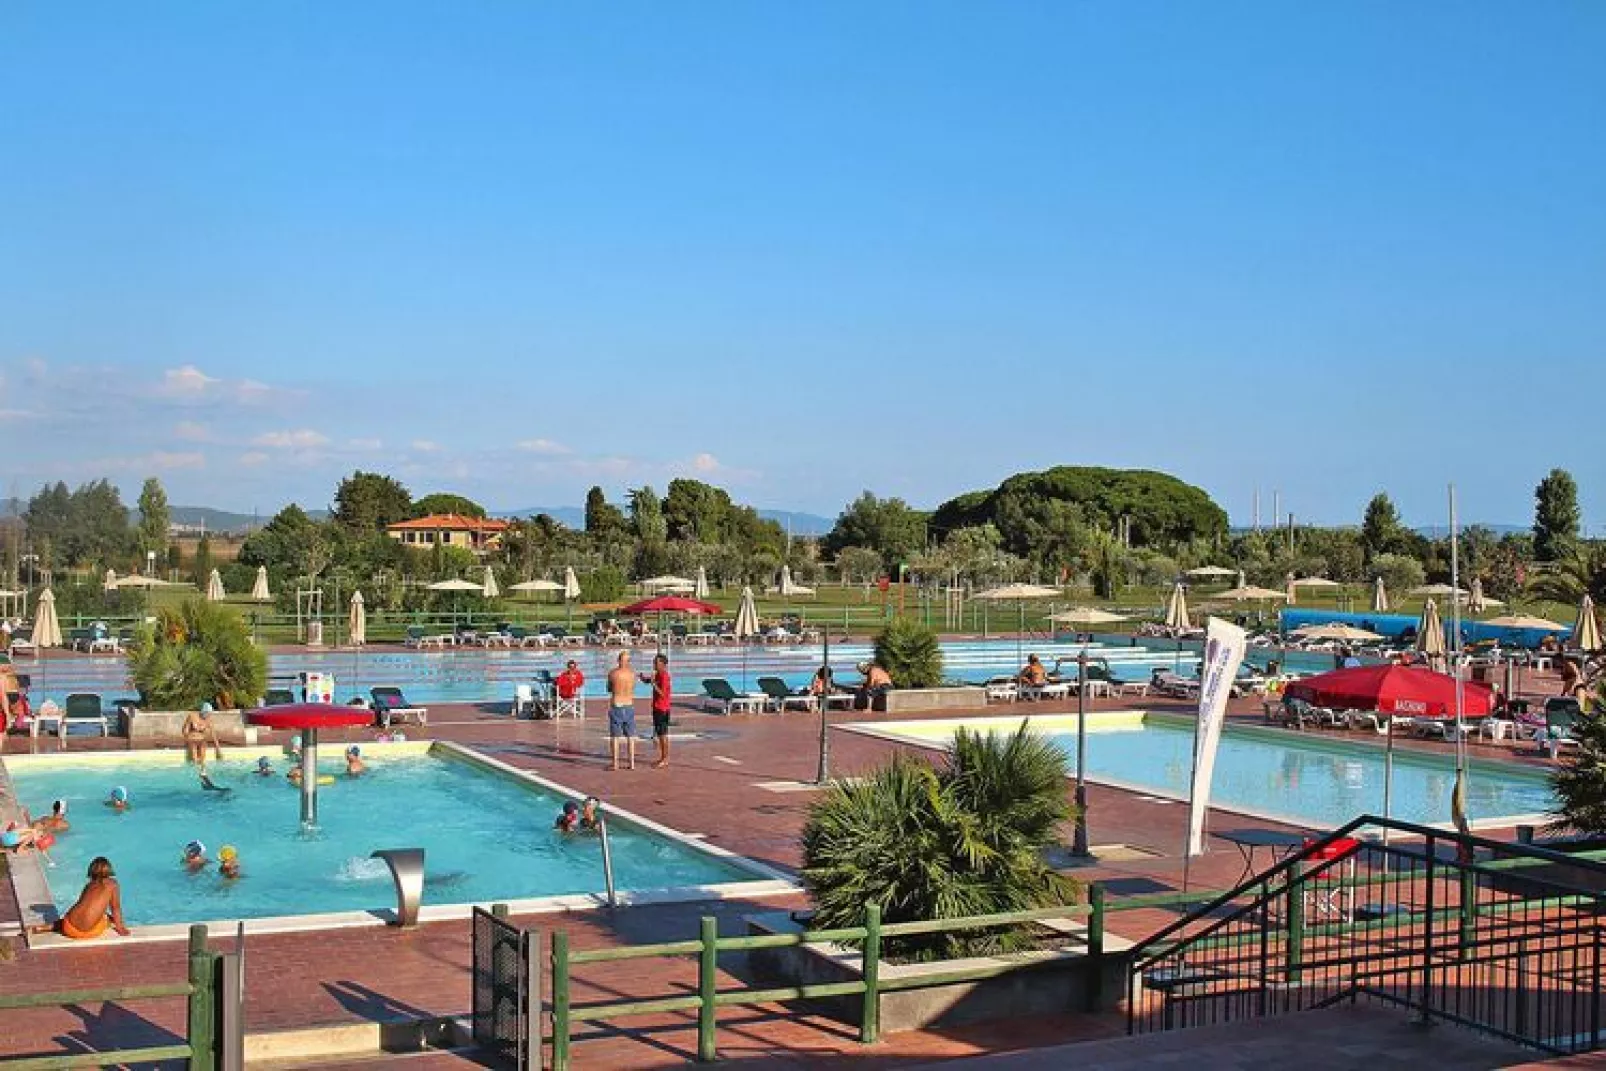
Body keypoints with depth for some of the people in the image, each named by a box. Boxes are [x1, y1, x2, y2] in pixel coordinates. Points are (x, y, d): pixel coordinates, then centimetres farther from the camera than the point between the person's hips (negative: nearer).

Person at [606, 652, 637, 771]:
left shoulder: (612, 674, -9)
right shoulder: (632, 674, -3)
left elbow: (609, 689, 6)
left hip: (616, 706, -2)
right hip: (629, 706, 2)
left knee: (615, 736, 5)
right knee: (630, 736, 9)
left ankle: (615, 763, 6)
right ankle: (632, 763, 11)